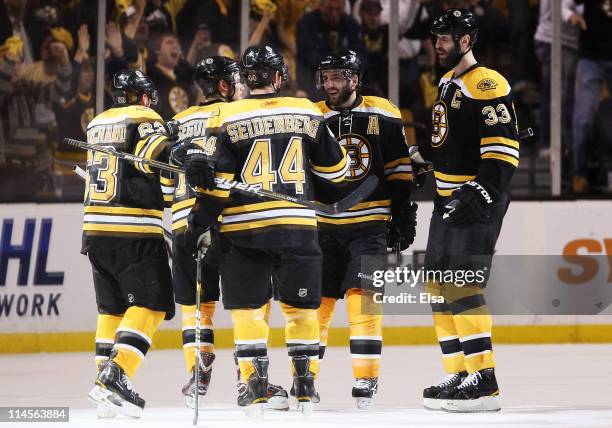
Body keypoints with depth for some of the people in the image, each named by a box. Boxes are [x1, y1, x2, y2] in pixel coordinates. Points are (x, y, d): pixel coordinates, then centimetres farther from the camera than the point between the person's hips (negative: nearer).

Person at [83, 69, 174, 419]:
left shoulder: (97, 124, 17)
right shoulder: (144, 120, -4)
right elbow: (158, 159, -20)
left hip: (95, 231, 7)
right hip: (134, 234, -7)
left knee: (112, 307, 16)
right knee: (150, 305, -6)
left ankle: (106, 380, 13)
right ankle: (117, 374, -21)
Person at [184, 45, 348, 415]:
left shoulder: (229, 118, -3)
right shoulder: (307, 112, 5)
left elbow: (217, 180, -6)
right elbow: (335, 168, 14)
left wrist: (200, 221, 3)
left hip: (245, 228, -2)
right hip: (298, 227, 2)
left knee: (248, 308, 5)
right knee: (301, 307, 12)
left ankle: (256, 386, -1)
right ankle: (306, 387, 11)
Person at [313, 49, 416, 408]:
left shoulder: (383, 116, 0)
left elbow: (399, 169, 5)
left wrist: (403, 216, 1)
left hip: (370, 226, -2)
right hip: (324, 226, 2)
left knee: (362, 296, -12)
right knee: (315, 299, 2)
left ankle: (366, 378, -6)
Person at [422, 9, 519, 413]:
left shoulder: (488, 85, -14)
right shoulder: (448, 84, 17)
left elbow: (503, 149, -21)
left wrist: (479, 194, -26)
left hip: (479, 200, -10)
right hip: (448, 199, 10)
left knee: (462, 286, -16)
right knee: (439, 287, 10)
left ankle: (484, 381, -17)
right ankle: (458, 377, 15)